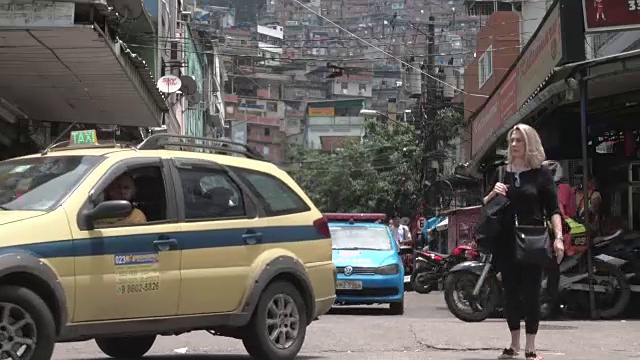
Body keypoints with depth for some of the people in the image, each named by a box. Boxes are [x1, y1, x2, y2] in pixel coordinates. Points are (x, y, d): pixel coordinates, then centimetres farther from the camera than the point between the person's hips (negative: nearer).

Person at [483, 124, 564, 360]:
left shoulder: (541, 174, 0)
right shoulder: (500, 172, 10)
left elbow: (553, 209, -4)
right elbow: (484, 205, 16)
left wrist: (558, 237, -16)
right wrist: (493, 193, -6)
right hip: (505, 240, 3)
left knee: (531, 293, -3)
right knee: (510, 292, 7)